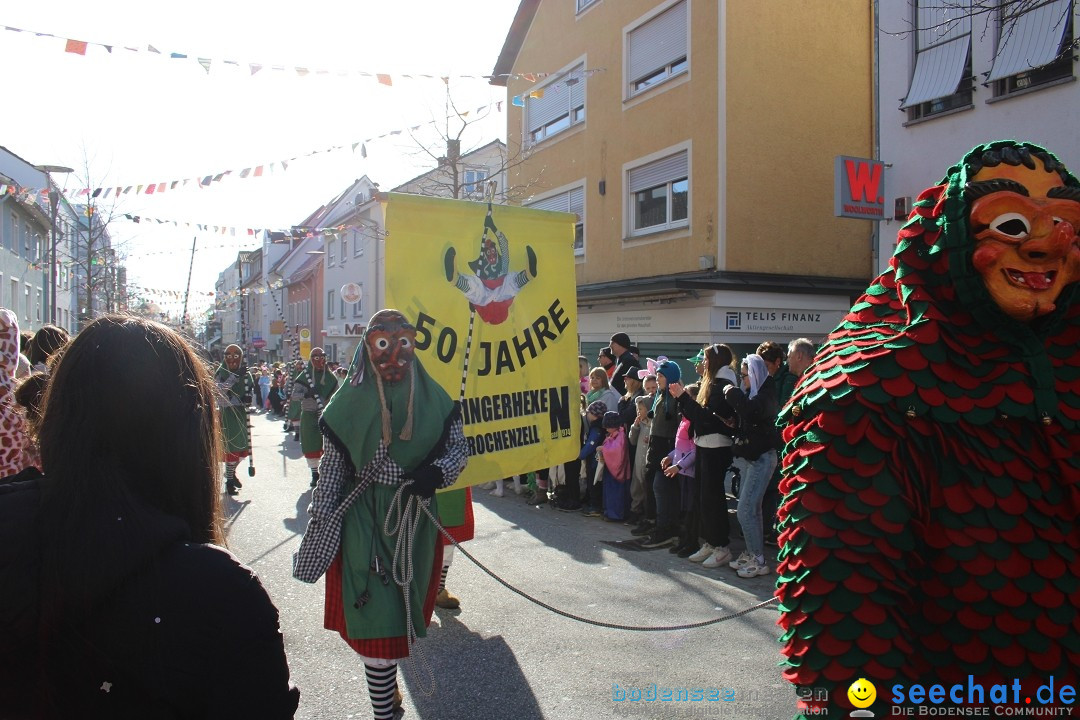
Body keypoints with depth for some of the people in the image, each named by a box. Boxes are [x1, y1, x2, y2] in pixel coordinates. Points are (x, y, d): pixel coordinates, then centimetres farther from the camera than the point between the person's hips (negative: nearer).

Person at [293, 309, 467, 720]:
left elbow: (459, 447, 4)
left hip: (416, 521, 3)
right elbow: (332, 467, -3)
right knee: (377, 619, -4)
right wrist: (321, 522, -6)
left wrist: (437, 472, -16)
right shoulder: (351, 401, -5)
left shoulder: (432, 398, -1)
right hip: (364, 523, -3)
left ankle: (385, 680, 40)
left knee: (403, 608, 16)